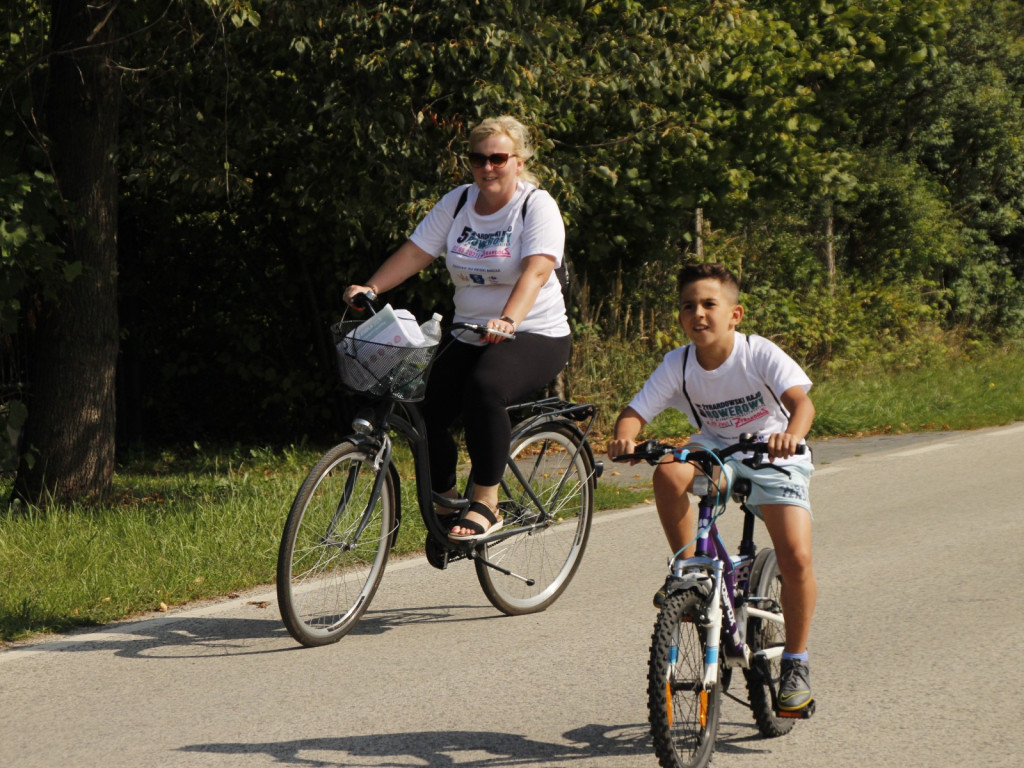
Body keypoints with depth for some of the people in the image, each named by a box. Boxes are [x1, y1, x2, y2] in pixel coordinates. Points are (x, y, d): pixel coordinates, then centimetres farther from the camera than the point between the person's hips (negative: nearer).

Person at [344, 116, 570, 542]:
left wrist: (508, 320, -42)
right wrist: (368, 289, -16)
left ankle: (485, 504, -25)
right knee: (425, 404, -13)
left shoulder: (537, 205, -10)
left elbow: (536, 270, -25)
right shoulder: (458, 202, 6)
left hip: (535, 335, -6)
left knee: (484, 388, -34)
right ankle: (444, 504, 7)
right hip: (469, 336, 6)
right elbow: (415, 251, 1)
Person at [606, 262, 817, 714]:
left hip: (774, 456, -3)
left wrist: (790, 435, -56)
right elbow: (636, 411, -16)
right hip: (717, 448, 3)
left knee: (796, 560, -19)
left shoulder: (759, 354, -22)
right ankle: (688, 568, -9)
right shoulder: (678, 365, -13)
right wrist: (624, 437, -40)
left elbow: (801, 401, -34)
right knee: (668, 474, -32)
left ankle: (795, 662, 1)